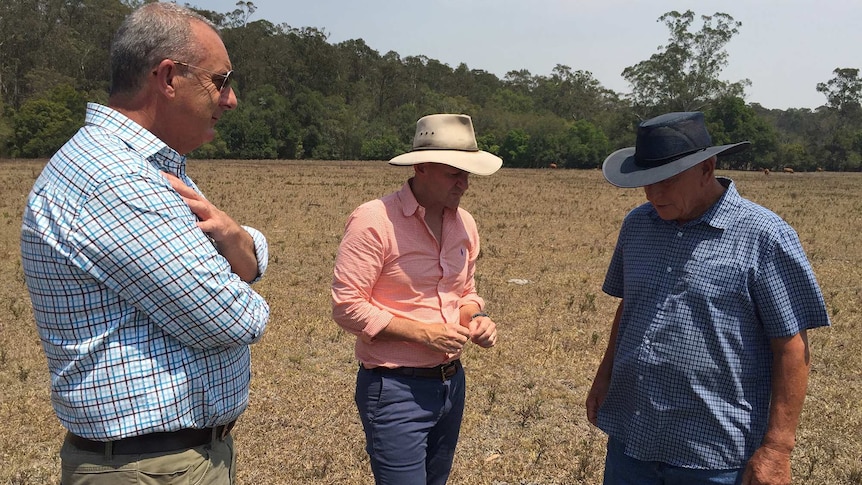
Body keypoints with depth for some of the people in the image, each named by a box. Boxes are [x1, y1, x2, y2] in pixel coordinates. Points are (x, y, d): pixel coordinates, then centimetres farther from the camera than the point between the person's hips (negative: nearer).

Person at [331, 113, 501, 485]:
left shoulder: (464, 223, 4)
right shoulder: (373, 221, -17)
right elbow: (347, 307, -18)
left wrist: (474, 318, -4)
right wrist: (424, 333, -20)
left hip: (452, 382, 7)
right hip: (394, 390, -7)